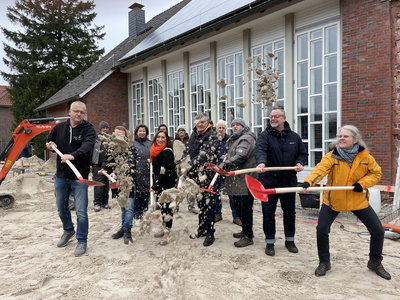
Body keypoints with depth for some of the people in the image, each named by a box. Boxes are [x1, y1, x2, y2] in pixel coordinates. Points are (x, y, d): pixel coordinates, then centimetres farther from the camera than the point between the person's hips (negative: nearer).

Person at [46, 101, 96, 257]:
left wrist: (73, 155, -45)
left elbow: (87, 146, -28)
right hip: (61, 175, 5)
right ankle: (68, 230, 46)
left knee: (81, 211, -2)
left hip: (79, 177, -5)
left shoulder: (88, 129, -8)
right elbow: (49, 142, 23)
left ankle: (82, 241, 16)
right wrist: (50, 145, 0)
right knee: (61, 207, 20)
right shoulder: (59, 127, 7)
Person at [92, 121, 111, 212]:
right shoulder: (95, 138, 1)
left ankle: (105, 202, 19)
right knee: (98, 185, -5)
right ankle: (97, 203, 3)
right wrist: (90, 164, -5)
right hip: (98, 165, -3)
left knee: (107, 185, 8)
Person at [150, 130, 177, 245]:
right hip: (159, 182, 8)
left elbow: (163, 171, -20)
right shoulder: (155, 151, 12)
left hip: (168, 182, -8)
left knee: (167, 206, -8)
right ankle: (164, 228, 28)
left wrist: (155, 185, -21)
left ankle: (167, 234, -3)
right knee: (162, 205, 15)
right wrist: (155, 184, 12)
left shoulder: (167, 152, -15)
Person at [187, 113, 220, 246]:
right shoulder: (193, 135, 14)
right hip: (195, 175, 8)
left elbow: (204, 155, -22)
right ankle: (202, 229, 30)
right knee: (200, 202, 17)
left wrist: (190, 164, -24)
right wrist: (189, 172, 18)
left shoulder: (211, 136, -11)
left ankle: (210, 233, 7)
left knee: (208, 203, -3)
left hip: (207, 174, -7)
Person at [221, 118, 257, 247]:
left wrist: (226, 164, -23)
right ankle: (245, 230, 33)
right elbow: (230, 156, 25)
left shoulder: (246, 139, -11)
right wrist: (224, 163, 6)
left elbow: (240, 157, -24)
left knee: (245, 208, -5)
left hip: (245, 180, -10)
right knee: (239, 206, 18)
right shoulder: (234, 139, 22)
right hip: (236, 180, 10)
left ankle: (248, 237, 4)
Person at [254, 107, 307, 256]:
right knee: (268, 213, 5)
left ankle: (290, 240, 34)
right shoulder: (264, 136, -5)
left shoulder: (294, 137, 9)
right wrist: (261, 162, -44)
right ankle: (270, 242, 21)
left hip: (289, 181, 3)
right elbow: (259, 150, -24)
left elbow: (303, 153, 17)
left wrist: (299, 163, -5)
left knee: (290, 212, 15)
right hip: (269, 181, -3)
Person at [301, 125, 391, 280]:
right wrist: (308, 182, -50)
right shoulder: (332, 156, -13)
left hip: (358, 200, 2)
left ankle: (375, 262, 32)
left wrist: (363, 183, -13)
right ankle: (324, 262, 17)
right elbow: (320, 169, -30)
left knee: (378, 231, 4)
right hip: (333, 200, -2)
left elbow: (376, 173, 6)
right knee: (322, 230, -8)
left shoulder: (365, 156, -5)